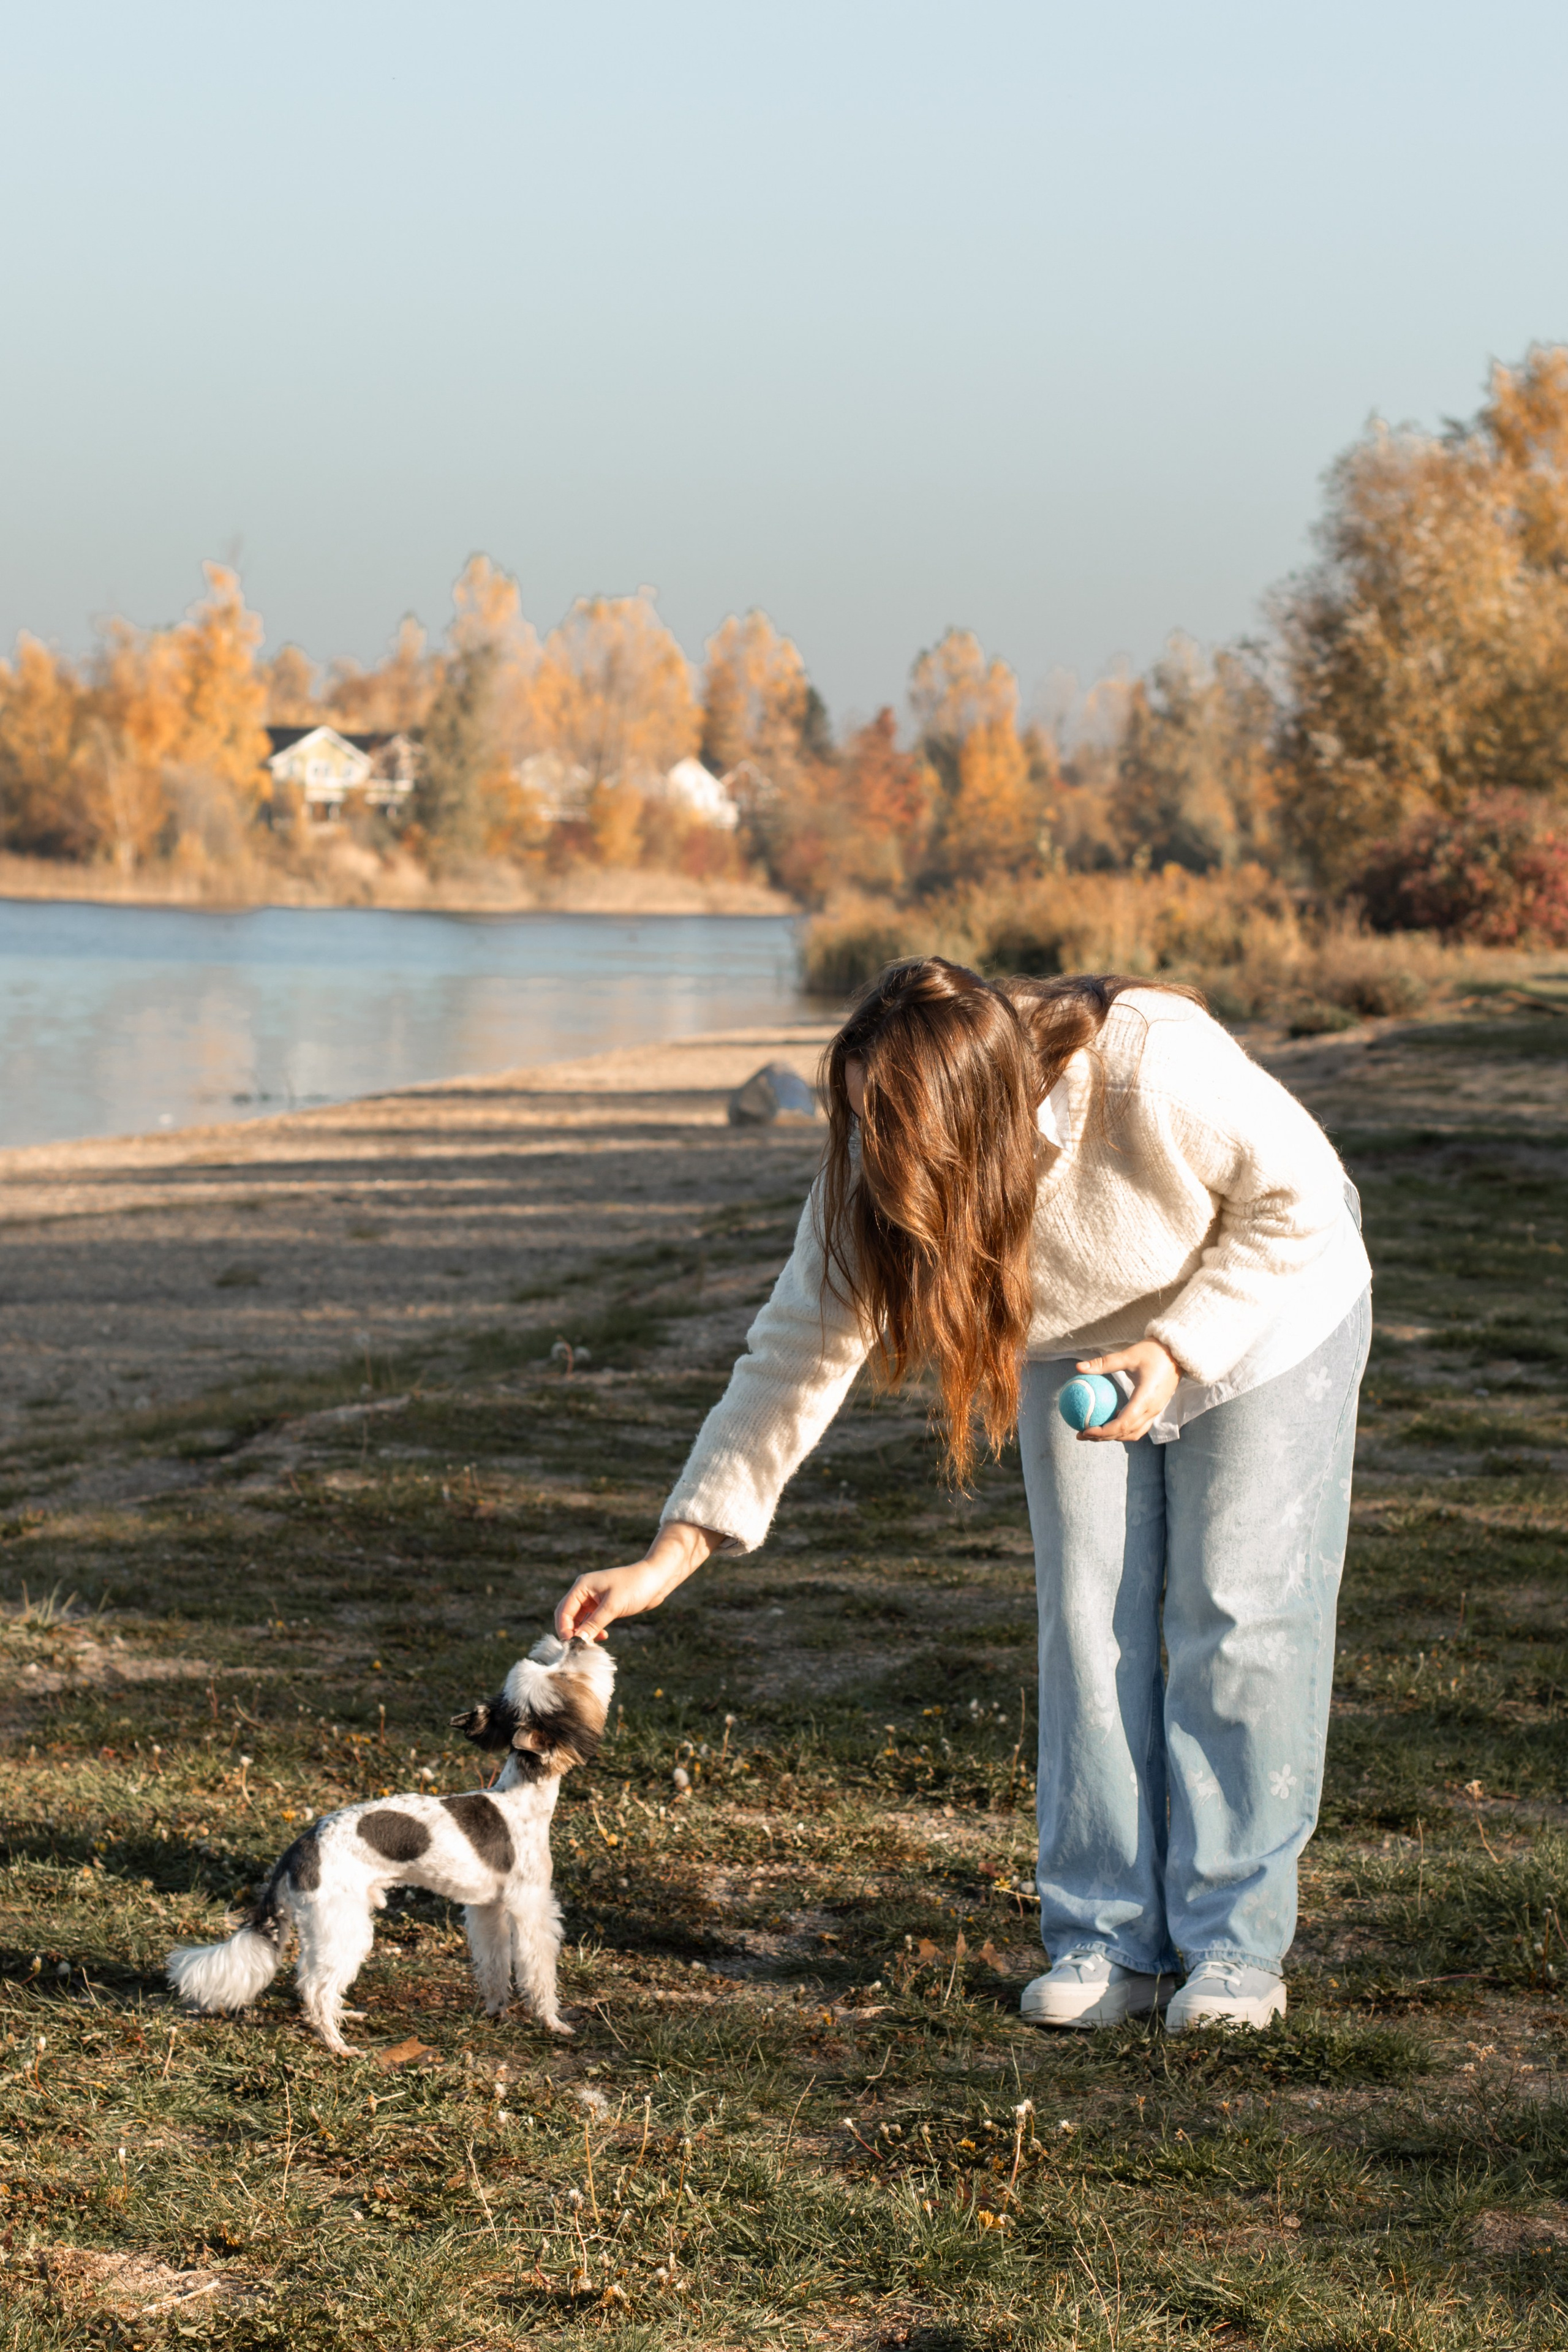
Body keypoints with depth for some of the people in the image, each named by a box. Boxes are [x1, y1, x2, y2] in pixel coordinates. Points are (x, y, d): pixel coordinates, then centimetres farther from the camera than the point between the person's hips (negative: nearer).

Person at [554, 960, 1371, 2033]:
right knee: (1089, 1625, -2)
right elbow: (802, 1349, -21)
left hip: (1267, 1320, -4)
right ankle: (1108, 1940, 7)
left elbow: (1300, 1198, -25)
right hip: (1084, 1352, 4)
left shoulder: (1154, 1069, -40)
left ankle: (1238, 1945, 1)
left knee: (1238, 1620, -7)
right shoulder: (879, 1174, -26)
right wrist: (673, 1554, -25)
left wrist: (1173, 1349, -33)